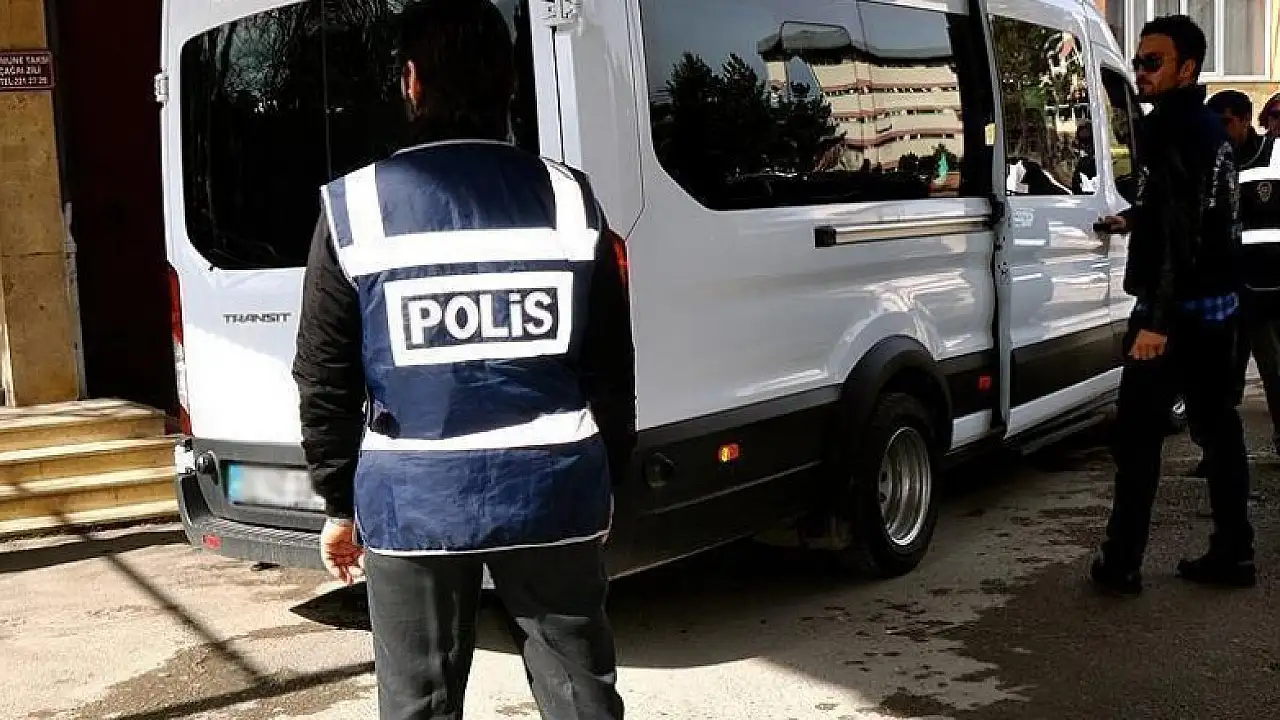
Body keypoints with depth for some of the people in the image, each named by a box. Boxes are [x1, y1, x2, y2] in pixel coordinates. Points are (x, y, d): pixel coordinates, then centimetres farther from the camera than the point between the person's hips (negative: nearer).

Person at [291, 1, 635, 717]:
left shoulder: (354, 208, -4)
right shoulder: (570, 200, 0)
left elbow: (325, 383, 0)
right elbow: (611, 371, 4)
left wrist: (341, 504, 12)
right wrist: (606, 482, 17)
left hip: (413, 500, -1)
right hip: (554, 489, 2)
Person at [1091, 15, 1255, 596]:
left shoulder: (1171, 129, -15)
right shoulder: (1208, 128, 15)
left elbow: (1181, 230, -24)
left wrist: (1158, 320, -27)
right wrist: (1134, 220, 43)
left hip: (1176, 308, -10)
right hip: (1219, 303, 10)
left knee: (1137, 434, -4)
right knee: (1218, 427, 12)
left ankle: (1121, 565, 0)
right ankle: (1232, 554, 18)